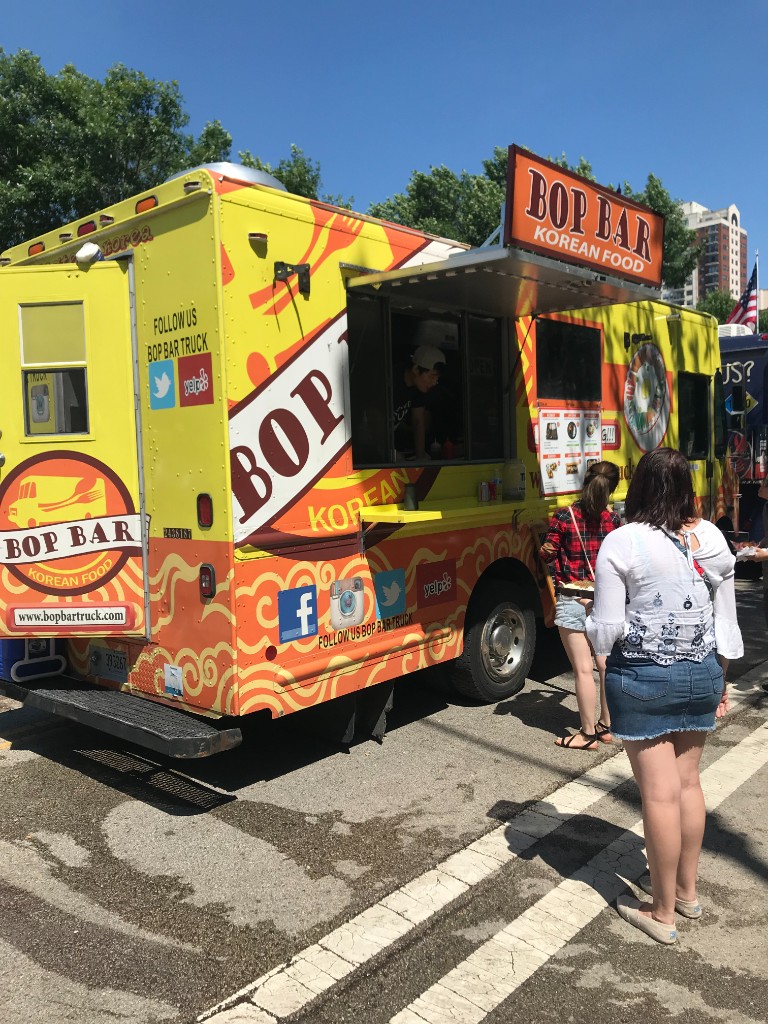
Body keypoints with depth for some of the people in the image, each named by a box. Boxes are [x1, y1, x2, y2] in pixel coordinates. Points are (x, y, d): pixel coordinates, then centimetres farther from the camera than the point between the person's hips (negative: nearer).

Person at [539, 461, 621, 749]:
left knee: (583, 669, 3)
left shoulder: (564, 516, -11)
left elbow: (548, 554, -5)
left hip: (573, 602, -4)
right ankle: (607, 725, 28)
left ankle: (588, 734, 12)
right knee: (606, 665, 14)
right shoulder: (613, 519, -2)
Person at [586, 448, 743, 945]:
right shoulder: (712, 538, -1)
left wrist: (590, 624, 8)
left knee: (660, 792, 3)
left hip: (642, 677, -5)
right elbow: (726, 620, 6)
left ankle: (662, 912, 18)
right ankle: (687, 889, 36)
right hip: (701, 673, 5)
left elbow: (607, 629, -15)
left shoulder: (623, 543, -16)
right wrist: (721, 681, 17)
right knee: (688, 781, 19)